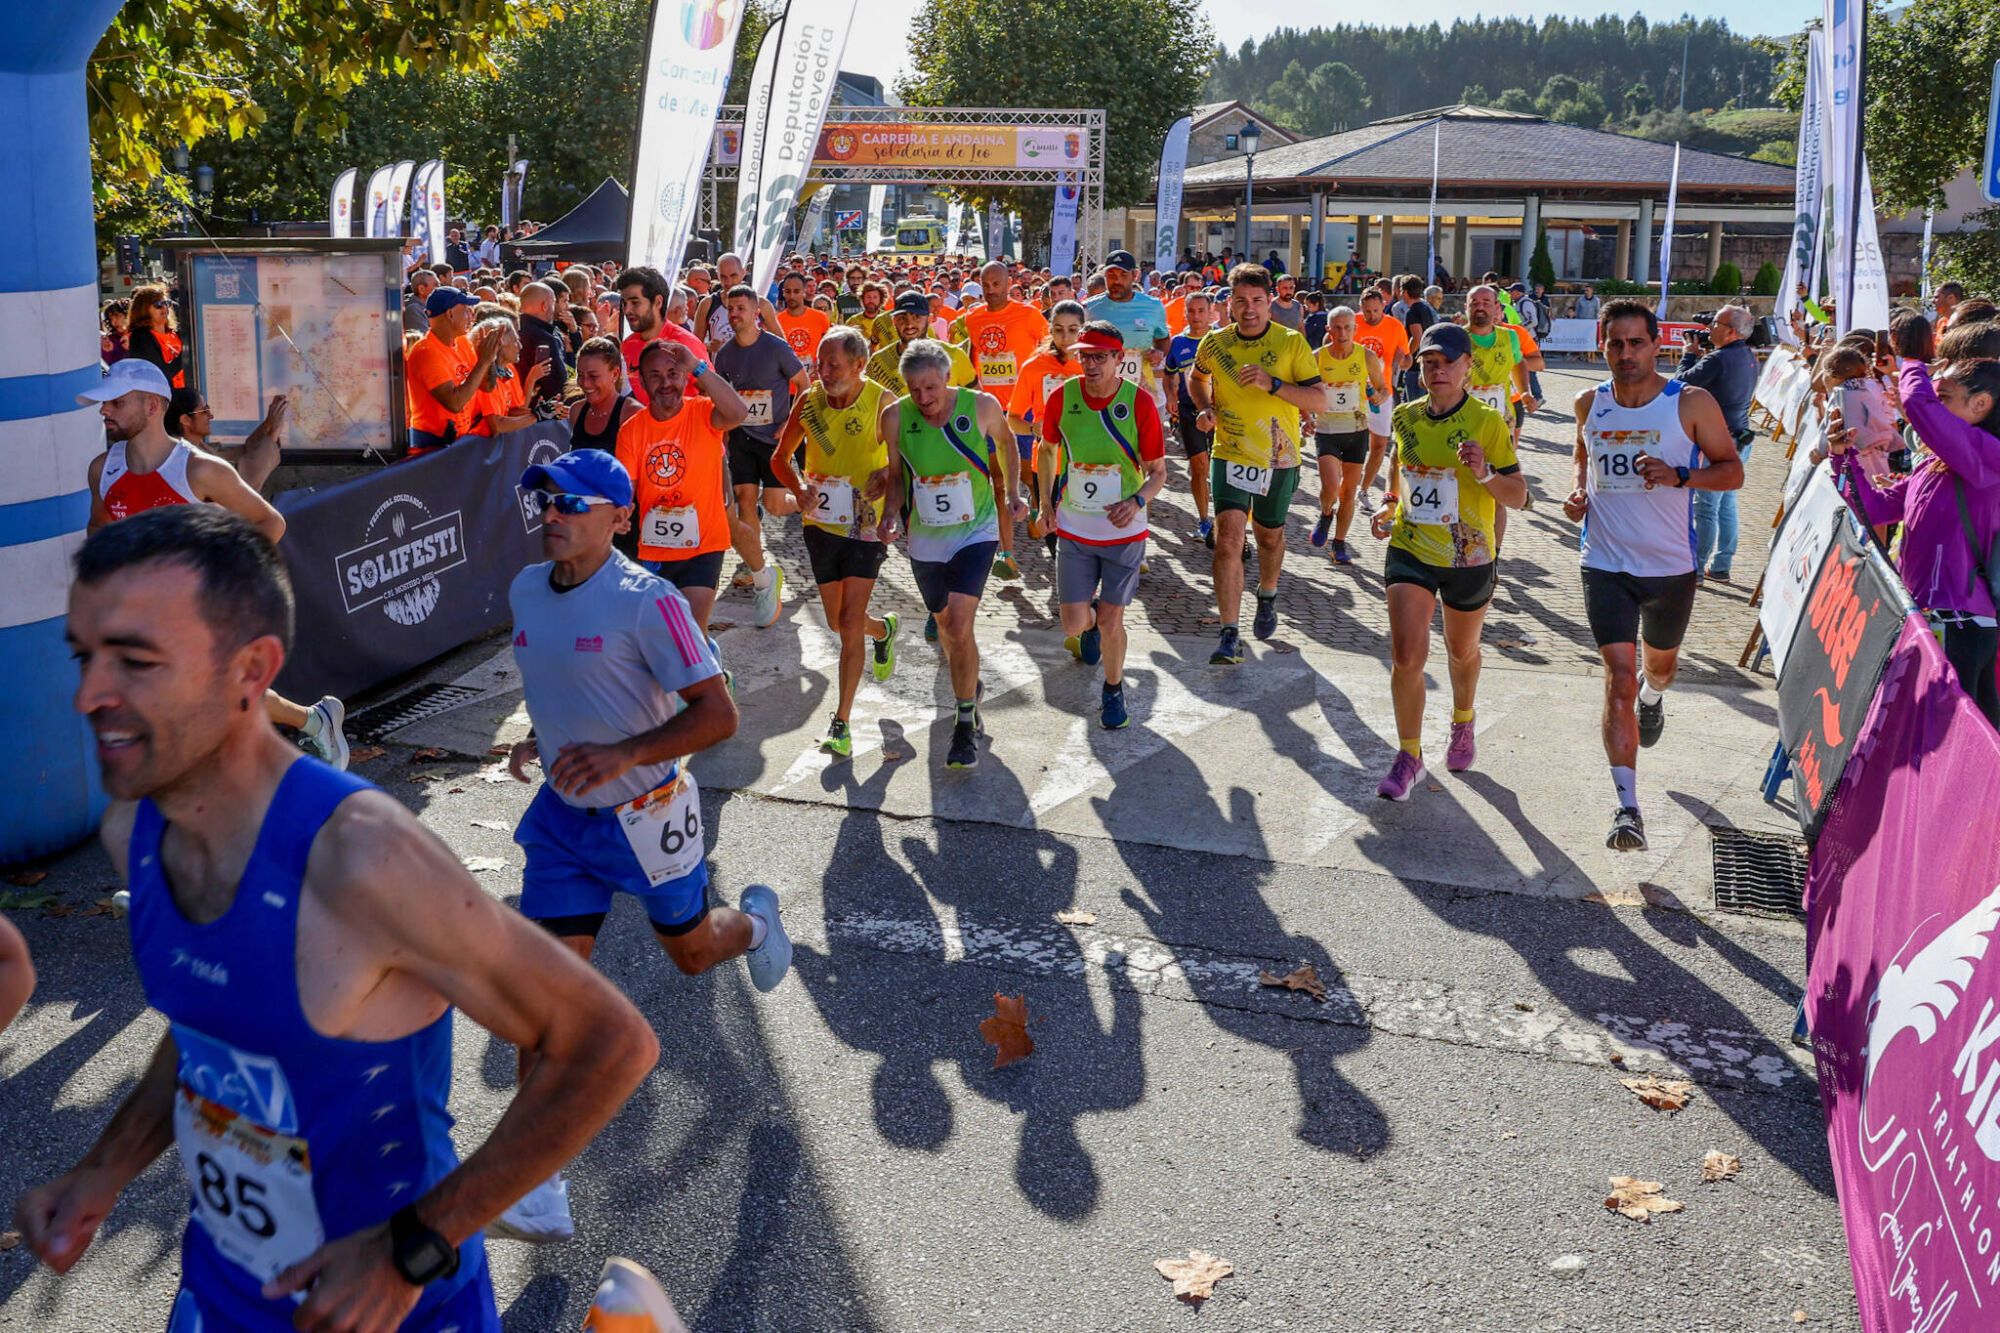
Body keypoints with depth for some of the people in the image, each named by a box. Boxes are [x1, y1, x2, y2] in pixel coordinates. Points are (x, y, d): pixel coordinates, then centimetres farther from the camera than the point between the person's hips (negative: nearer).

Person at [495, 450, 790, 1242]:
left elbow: (718, 714, -22)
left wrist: (623, 753, -31)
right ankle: (538, 1192, 1)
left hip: (646, 813, -5)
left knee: (691, 952, 17)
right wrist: (539, 738, 3)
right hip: (563, 817, 5)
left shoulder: (645, 601, -21)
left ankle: (755, 922, 55)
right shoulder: (526, 590, 1)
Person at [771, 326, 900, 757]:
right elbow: (781, 457, 8)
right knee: (837, 622, 14)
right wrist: (799, 488, -12)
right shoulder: (809, 402, -4)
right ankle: (884, 630, 50)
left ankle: (841, 722, 0)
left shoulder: (882, 403, -13)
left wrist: (888, 476, -23)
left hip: (866, 526, -4)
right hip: (822, 524, 4)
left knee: (850, 622, -10)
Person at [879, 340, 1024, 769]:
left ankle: (965, 725, -7)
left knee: (959, 625, -18)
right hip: (925, 539, 3)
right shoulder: (895, 417, -11)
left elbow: (1006, 443, 8)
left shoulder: (981, 406, -14)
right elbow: (897, 476, 4)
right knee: (945, 625, 17)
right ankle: (971, 689, 47)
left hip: (976, 531, -3)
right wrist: (888, 515, -13)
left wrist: (1013, 496, 1)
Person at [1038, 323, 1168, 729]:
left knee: (1111, 621, 2)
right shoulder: (1062, 397, -7)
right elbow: (1048, 447, 13)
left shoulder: (1139, 402, -13)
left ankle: (1114, 691, 28)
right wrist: (1046, 497, 7)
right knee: (1074, 623, 2)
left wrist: (1137, 501, -25)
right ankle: (1090, 623, 41)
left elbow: (1158, 472, -6)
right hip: (1073, 530, 2)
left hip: (1124, 532, -2)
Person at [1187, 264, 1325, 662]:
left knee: (1270, 536, 18)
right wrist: (1205, 408, 0)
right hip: (1230, 454, 0)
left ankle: (1267, 598, 49)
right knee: (1228, 539, -14)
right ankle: (1229, 635, -13)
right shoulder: (1214, 344, -2)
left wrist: (1273, 383, -24)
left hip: (1278, 458, 0)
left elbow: (1319, 400, -11)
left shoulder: (1291, 342, -8)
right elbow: (1197, 379, 20)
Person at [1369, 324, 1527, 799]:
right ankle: (1408, 756, 4)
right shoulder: (1406, 416, 0)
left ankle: (1463, 723, 50)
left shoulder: (1488, 421, -12)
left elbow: (1518, 496, -10)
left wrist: (1484, 473, -29)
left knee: (1462, 650, 20)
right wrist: (1389, 506, 6)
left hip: (1469, 557, -1)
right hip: (1410, 550, 2)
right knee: (1406, 655, -12)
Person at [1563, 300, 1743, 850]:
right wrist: (1579, 491, 1)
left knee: (1659, 661, 23)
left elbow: (1732, 470, -4)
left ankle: (1653, 698, 63)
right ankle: (1628, 809, -15)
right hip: (1605, 563, 0)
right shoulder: (1589, 404, 1)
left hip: (1671, 566, 0)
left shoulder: (1691, 403, -9)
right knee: (1619, 676, -12)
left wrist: (1678, 476, -22)